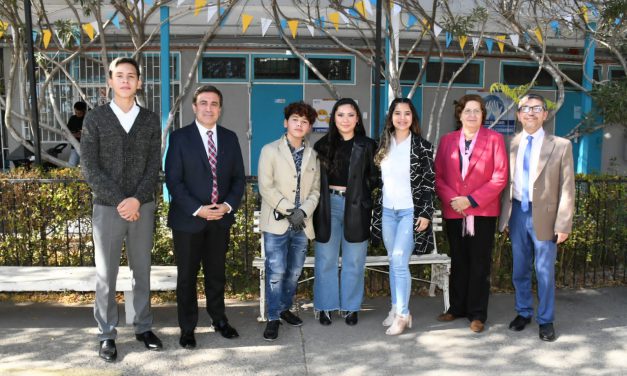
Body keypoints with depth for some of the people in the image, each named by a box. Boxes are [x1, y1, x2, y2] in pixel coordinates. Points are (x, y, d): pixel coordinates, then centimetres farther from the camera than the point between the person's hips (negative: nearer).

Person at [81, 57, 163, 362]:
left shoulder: (151, 120, 5)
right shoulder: (95, 118, -1)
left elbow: (154, 166, 0)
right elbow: (89, 168, -7)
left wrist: (137, 199, -14)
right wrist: (120, 201, -15)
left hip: (142, 207, 2)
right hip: (107, 208, -2)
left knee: (142, 271, 12)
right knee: (106, 275, 6)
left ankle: (143, 327, 25)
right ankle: (107, 335, 19)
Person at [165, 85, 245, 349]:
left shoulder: (230, 138, 6)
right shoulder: (180, 137, -5)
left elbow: (239, 177, 7)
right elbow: (173, 180, -10)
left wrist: (228, 205, -9)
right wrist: (197, 209, -18)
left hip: (221, 218, 3)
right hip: (188, 219, -3)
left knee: (216, 273, 16)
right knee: (187, 276, 8)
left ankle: (219, 319, 33)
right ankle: (187, 328, 22)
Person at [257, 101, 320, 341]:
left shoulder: (313, 155, 11)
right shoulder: (270, 150, 0)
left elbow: (315, 189, 9)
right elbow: (266, 187, -8)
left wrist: (303, 211, -9)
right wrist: (289, 210, -14)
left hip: (302, 223, 4)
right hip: (276, 222, -4)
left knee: (294, 271, 11)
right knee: (276, 271, -6)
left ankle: (285, 308, 31)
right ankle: (273, 318, 7)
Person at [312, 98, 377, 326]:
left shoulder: (367, 146, 2)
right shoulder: (323, 145, 5)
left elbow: (373, 178, 4)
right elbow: (314, 179, 8)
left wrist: (361, 198, -4)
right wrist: (321, 202, 0)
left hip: (356, 208, 0)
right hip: (328, 206, 1)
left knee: (354, 262, 7)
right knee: (326, 260, 6)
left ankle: (350, 307, 20)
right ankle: (326, 306, 18)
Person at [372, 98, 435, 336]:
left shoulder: (422, 146, -4)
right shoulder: (383, 145, 8)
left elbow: (429, 182, -5)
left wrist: (426, 214, -10)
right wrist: (376, 210, 12)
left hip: (411, 211, -4)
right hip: (387, 211, 4)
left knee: (400, 262, -11)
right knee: (393, 262, 10)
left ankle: (403, 314, 2)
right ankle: (396, 309, 21)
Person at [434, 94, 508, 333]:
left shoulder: (494, 139, -1)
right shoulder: (447, 140, 8)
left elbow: (500, 177, -7)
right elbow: (438, 176, 4)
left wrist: (471, 200, -14)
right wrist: (452, 199, -13)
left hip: (483, 212, -3)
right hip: (453, 212, 3)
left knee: (479, 264, 5)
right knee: (458, 262, 12)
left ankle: (477, 314, 14)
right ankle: (457, 307, 25)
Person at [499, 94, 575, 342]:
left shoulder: (561, 146, -3)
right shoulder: (511, 144, 4)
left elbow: (567, 188, -5)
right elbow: (506, 182, 6)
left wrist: (563, 224, -9)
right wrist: (504, 216, 2)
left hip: (544, 215, -3)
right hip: (517, 213, 3)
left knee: (545, 272, 6)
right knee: (520, 270, 14)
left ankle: (546, 321, 22)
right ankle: (523, 312, 33)